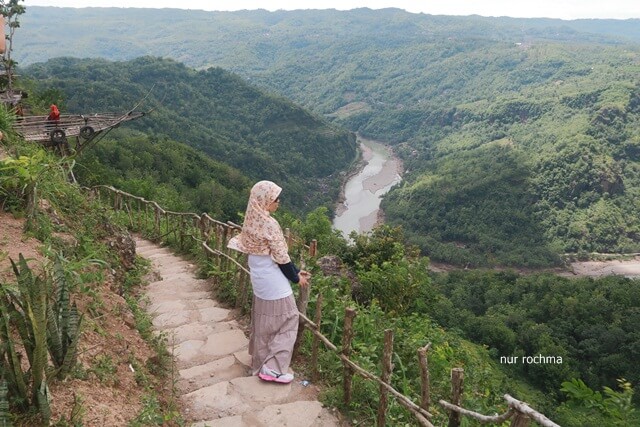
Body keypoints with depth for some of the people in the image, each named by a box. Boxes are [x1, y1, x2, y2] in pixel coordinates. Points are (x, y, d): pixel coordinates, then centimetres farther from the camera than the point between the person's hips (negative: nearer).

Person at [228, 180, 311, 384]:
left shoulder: (253, 220, 6)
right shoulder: (269, 223, -22)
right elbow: (280, 257, -19)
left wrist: (296, 270, 13)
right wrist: (296, 277, -4)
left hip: (260, 277, 9)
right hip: (272, 280, -9)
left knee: (263, 319, 21)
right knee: (285, 319, 2)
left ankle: (261, 359, 35)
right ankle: (272, 368, 3)